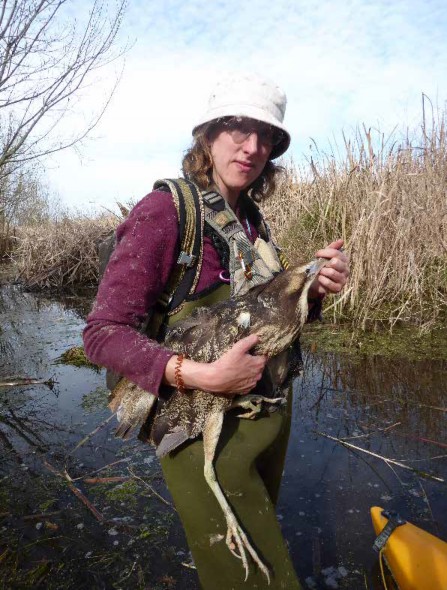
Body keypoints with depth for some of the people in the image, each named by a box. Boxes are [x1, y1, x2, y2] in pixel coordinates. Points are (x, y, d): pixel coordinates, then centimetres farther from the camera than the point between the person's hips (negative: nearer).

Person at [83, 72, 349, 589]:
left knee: (259, 544, 29)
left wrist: (314, 288, -10)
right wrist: (203, 377, -32)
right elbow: (103, 333, -20)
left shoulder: (252, 219, 3)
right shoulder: (164, 211, -18)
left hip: (269, 416, 7)